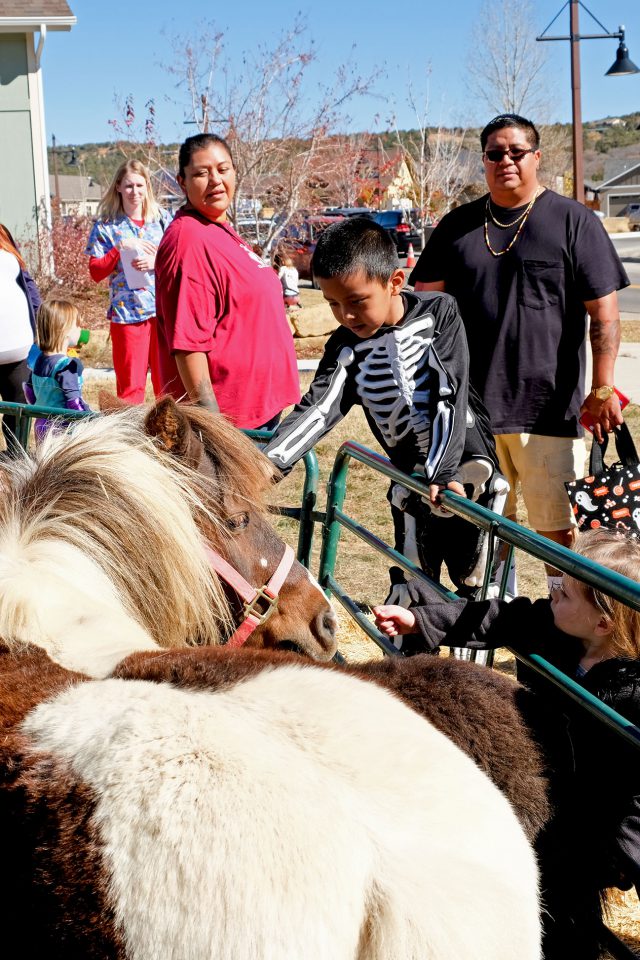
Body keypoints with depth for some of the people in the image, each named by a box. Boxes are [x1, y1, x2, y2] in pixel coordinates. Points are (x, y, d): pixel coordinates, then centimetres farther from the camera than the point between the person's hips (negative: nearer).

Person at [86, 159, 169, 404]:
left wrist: (156, 262, -11)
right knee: (130, 384, 1)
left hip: (164, 309, 2)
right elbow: (96, 273, -1)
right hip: (126, 311, -2)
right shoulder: (106, 226, 4)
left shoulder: (163, 219, 10)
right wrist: (121, 248, -14)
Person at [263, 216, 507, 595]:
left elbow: (450, 396, -17)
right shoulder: (347, 347, -4)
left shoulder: (439, 313, -10)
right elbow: (318, 409, -14)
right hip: (412, 476, 2)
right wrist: (269, 462, -30)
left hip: (466, 466, -2)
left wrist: (440, 472, -26)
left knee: (480, 585, 4)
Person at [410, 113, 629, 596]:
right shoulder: (458, 226, 12)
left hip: (549, 409, -3)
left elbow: (603, 310, -2)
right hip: (470, 405, 4)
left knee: (558, 526, -1)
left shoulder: (574, 222, 1)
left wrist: (603, 387, -10)